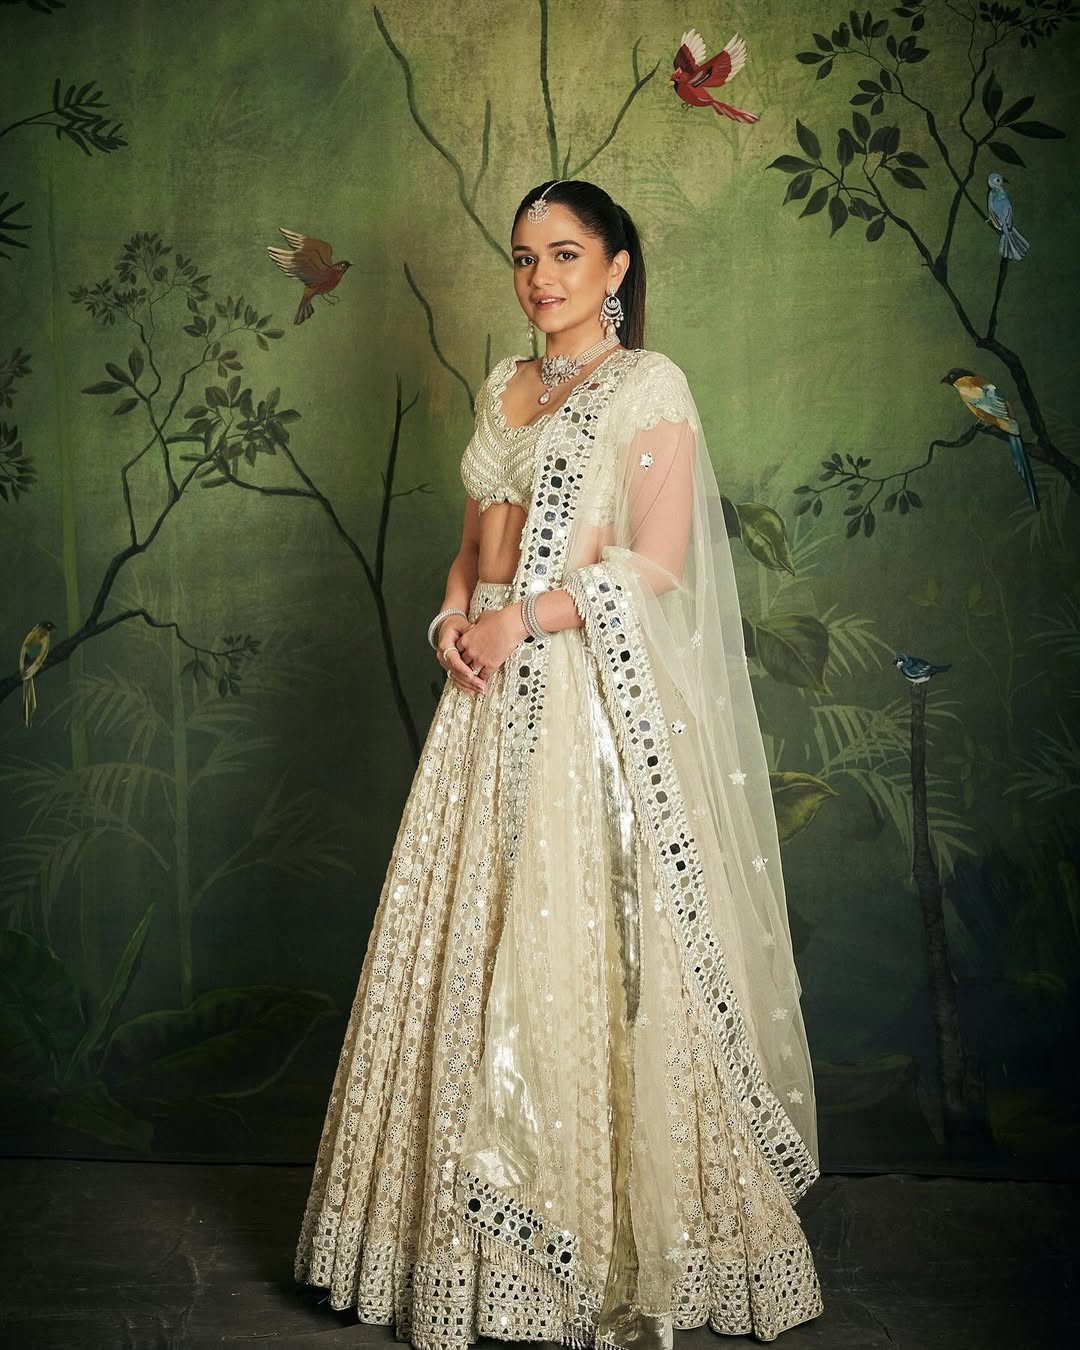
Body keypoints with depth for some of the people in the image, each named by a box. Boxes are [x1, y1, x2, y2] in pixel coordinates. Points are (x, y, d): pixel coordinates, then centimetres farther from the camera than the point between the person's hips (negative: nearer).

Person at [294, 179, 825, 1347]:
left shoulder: (648, 385, -3)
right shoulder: (503, 386, 18)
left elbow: (657, 563, -12)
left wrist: (521, 619, -12)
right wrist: (455, 613, 0)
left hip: (597, 692, -6)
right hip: (495, 693, 7)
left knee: (587, 955, -4)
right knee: (478, 948, 6)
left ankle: (620, 1236, 11)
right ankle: (486, 1228, 18)